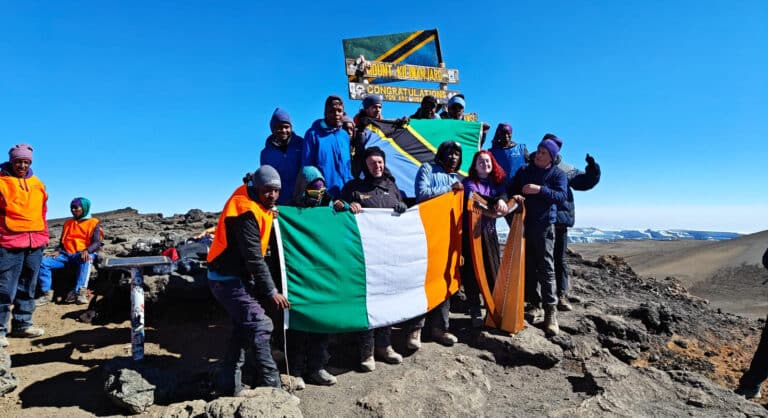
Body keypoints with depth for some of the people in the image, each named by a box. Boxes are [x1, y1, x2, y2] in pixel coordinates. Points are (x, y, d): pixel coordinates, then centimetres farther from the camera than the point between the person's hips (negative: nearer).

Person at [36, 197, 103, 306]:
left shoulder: (93, 223, 6)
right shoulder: (67, 223, 23)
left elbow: (97, 243, -7)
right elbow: (62, 241, 22)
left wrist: (87, 250, -28)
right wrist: (58, 251, -1)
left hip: (83, 254, -6)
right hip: (66, 254, 6)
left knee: (86, 259, -41)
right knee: (43, 262, -17)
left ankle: (79, 292, -51)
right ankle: (47, 293, -19)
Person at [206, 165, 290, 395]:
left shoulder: (259, 205, 3)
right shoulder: (247, 211, -23)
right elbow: (254, 259, -23)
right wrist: (271, 292, -18)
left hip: (238, 277, 10)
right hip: (227, 279, -10)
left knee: (244, 327, 16)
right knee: (259, 326, -14)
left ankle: (229, 384, 27)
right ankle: (271, 385, -7)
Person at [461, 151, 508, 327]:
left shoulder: (498, 181, 12)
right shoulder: (469, 182, 0)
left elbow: (503, 193, -8)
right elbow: (472, 200, -19)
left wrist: (501, 200, -33)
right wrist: (487, 211, -36)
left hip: (489, 230, 3)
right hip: (470, 231, -3)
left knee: (493, 269, 1)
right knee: (472, 271, -4)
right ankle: (475, 312, 3)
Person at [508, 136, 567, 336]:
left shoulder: (557, 174, 3)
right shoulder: (524, 171, 11)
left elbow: (561, 196, -11)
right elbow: (510, 190, 11)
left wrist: (540, 190, -25)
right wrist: (515, 196, -12)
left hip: (544, 225, -3)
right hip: (523, 223, 3)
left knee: (546, 268, -7)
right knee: (527, 266, 7)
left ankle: (551, 312, -4)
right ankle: (533, 303, 19)